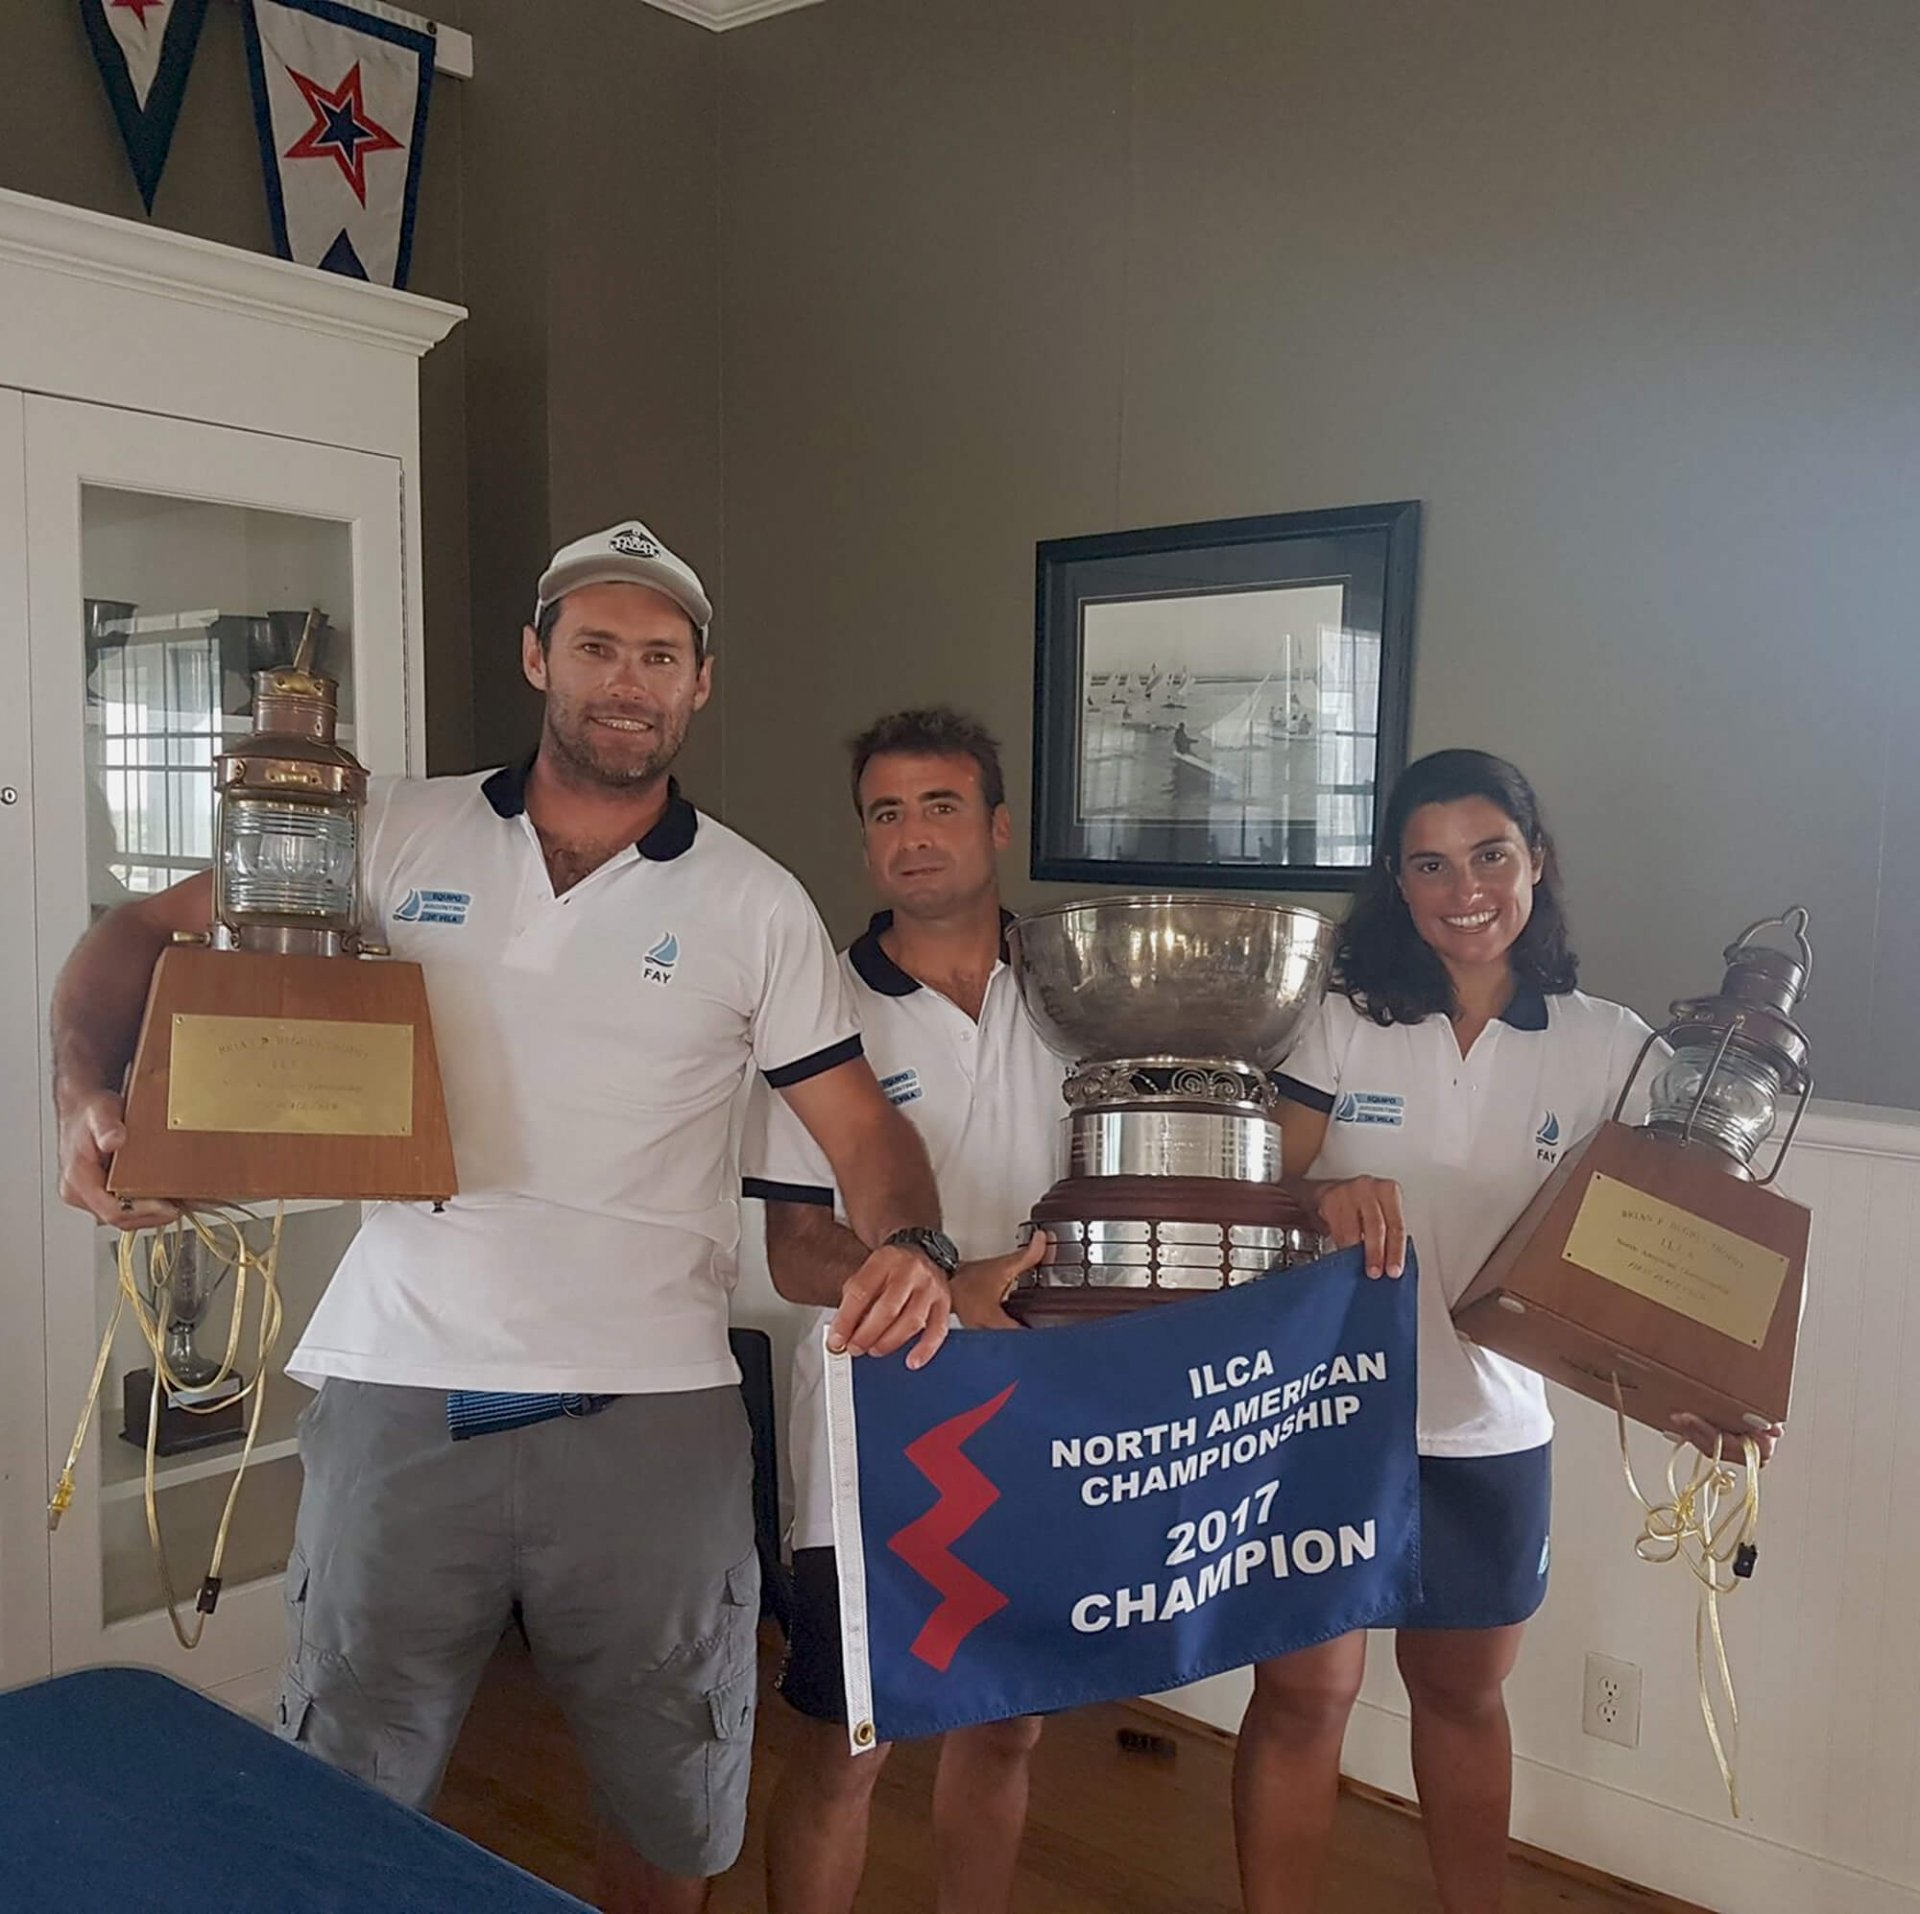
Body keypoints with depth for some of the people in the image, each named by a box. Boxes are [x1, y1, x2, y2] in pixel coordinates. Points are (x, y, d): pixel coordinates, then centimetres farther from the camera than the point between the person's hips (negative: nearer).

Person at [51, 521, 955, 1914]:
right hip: (402, 1393, 1)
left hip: (652, 1413, 0)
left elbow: (861, 1122, 2)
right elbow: (142, 936, 8)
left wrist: (906, 1243, -19)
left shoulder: (755, 902, 3)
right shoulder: (395, 832, 4)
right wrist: (92, 1095, -11)